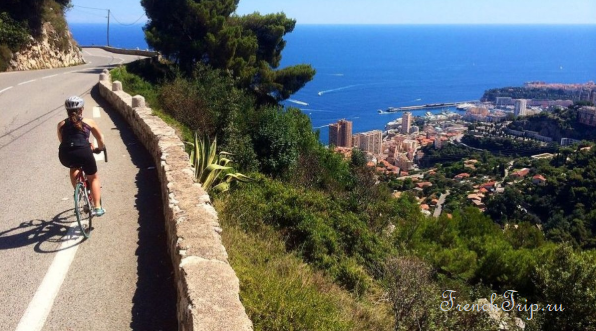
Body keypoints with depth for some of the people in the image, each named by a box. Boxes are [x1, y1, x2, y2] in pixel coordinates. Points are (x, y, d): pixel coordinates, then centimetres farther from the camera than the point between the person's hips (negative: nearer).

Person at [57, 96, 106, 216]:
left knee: (73, 168, 38)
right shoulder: (89, 122, 18)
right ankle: (98, 207, 14)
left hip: (65, 155, 2)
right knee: (93, 178, 21)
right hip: (83, 152, -2)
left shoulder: (61, 124, 22)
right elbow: (100, 139, 26)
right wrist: (99, 149, 46)